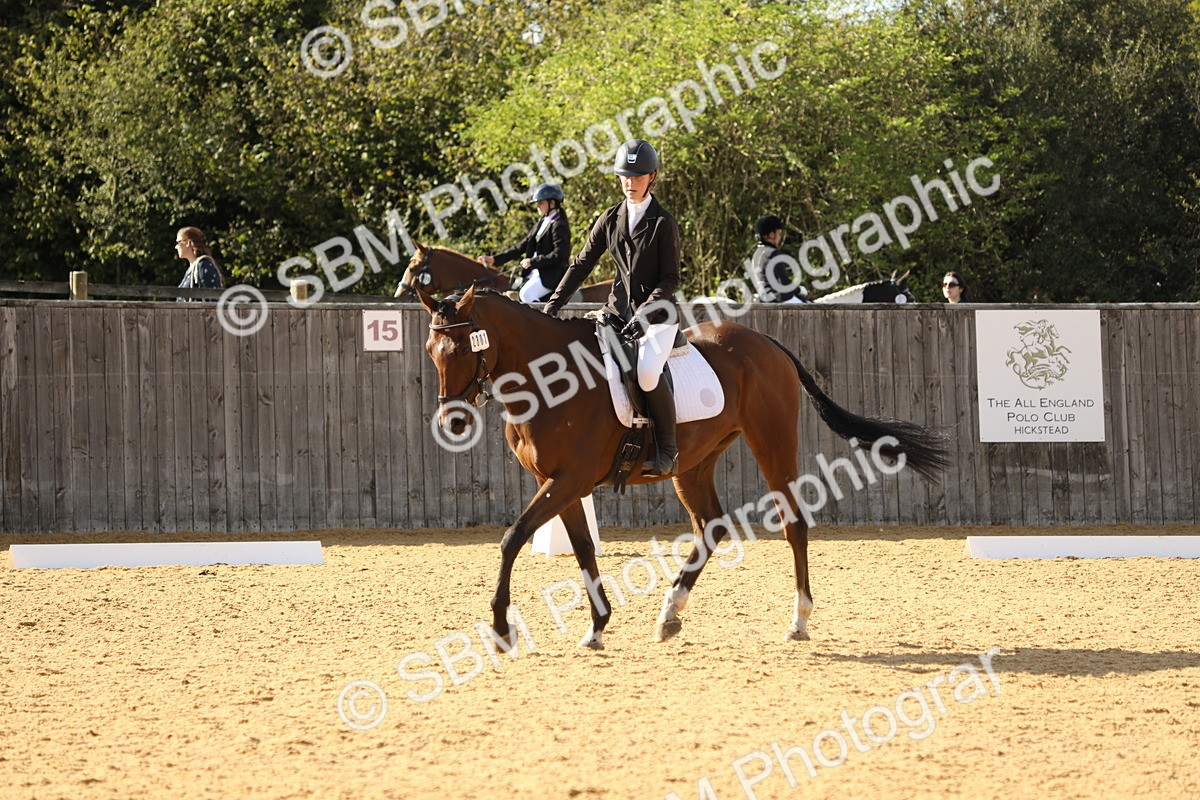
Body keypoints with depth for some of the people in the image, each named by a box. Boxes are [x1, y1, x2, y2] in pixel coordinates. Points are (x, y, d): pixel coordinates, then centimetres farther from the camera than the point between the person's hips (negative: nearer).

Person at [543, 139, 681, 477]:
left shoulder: (663, 223, -7)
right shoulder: (611, 219, 8)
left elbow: (670, 280, -10)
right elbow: (582, 264, 11)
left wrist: (643, 314, -22)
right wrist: (554, 305, 2)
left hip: (657, 313, -6)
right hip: (619, 310, 6)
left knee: (647, 371, -30)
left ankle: (667, 451, -15)